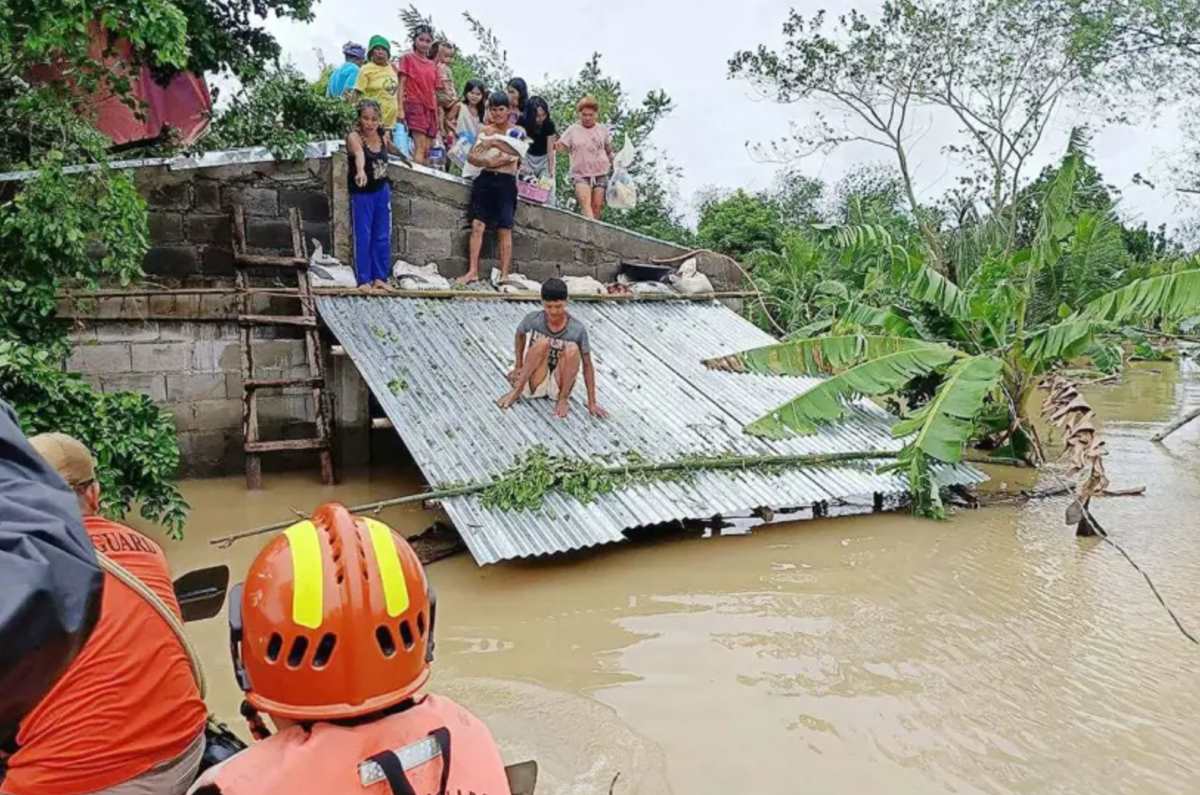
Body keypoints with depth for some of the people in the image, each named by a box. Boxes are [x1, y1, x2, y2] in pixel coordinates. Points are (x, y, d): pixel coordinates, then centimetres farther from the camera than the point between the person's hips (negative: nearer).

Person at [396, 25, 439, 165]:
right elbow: (401, 85, -1)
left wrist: (437, 115, 13)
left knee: (427, 151, 1)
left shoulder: (433, 65, 18)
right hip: (415, 105, -5)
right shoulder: (408, 58, 5)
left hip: (430, 109, 5)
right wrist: (400, 109, -11)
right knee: (420, 147, -19)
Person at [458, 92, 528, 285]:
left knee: (504, 229, -2)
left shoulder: (517, 131, 6)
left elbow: (516, 151, -15)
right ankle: (472, 271, -6)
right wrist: (488, 163, -14)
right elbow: (471, 157, 4)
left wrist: (495, 142, -25)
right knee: (477, 225, -6)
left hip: (506, 182, -2)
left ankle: (504, 274, -1)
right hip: (485, 179, 2)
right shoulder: (484, 130, 12)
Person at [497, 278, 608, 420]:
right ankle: (517, 390, -19)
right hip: (535, 383, 0)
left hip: (559, 385, 0)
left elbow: (587, 366, -12)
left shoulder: (577, 329, -16)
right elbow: (520, 334, 11)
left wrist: (592, 403, -14)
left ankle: (562, 399, -13)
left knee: (572, 350, -28)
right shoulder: (533, 319, -13)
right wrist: (518, 366, 9)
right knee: (542, 343, -27)